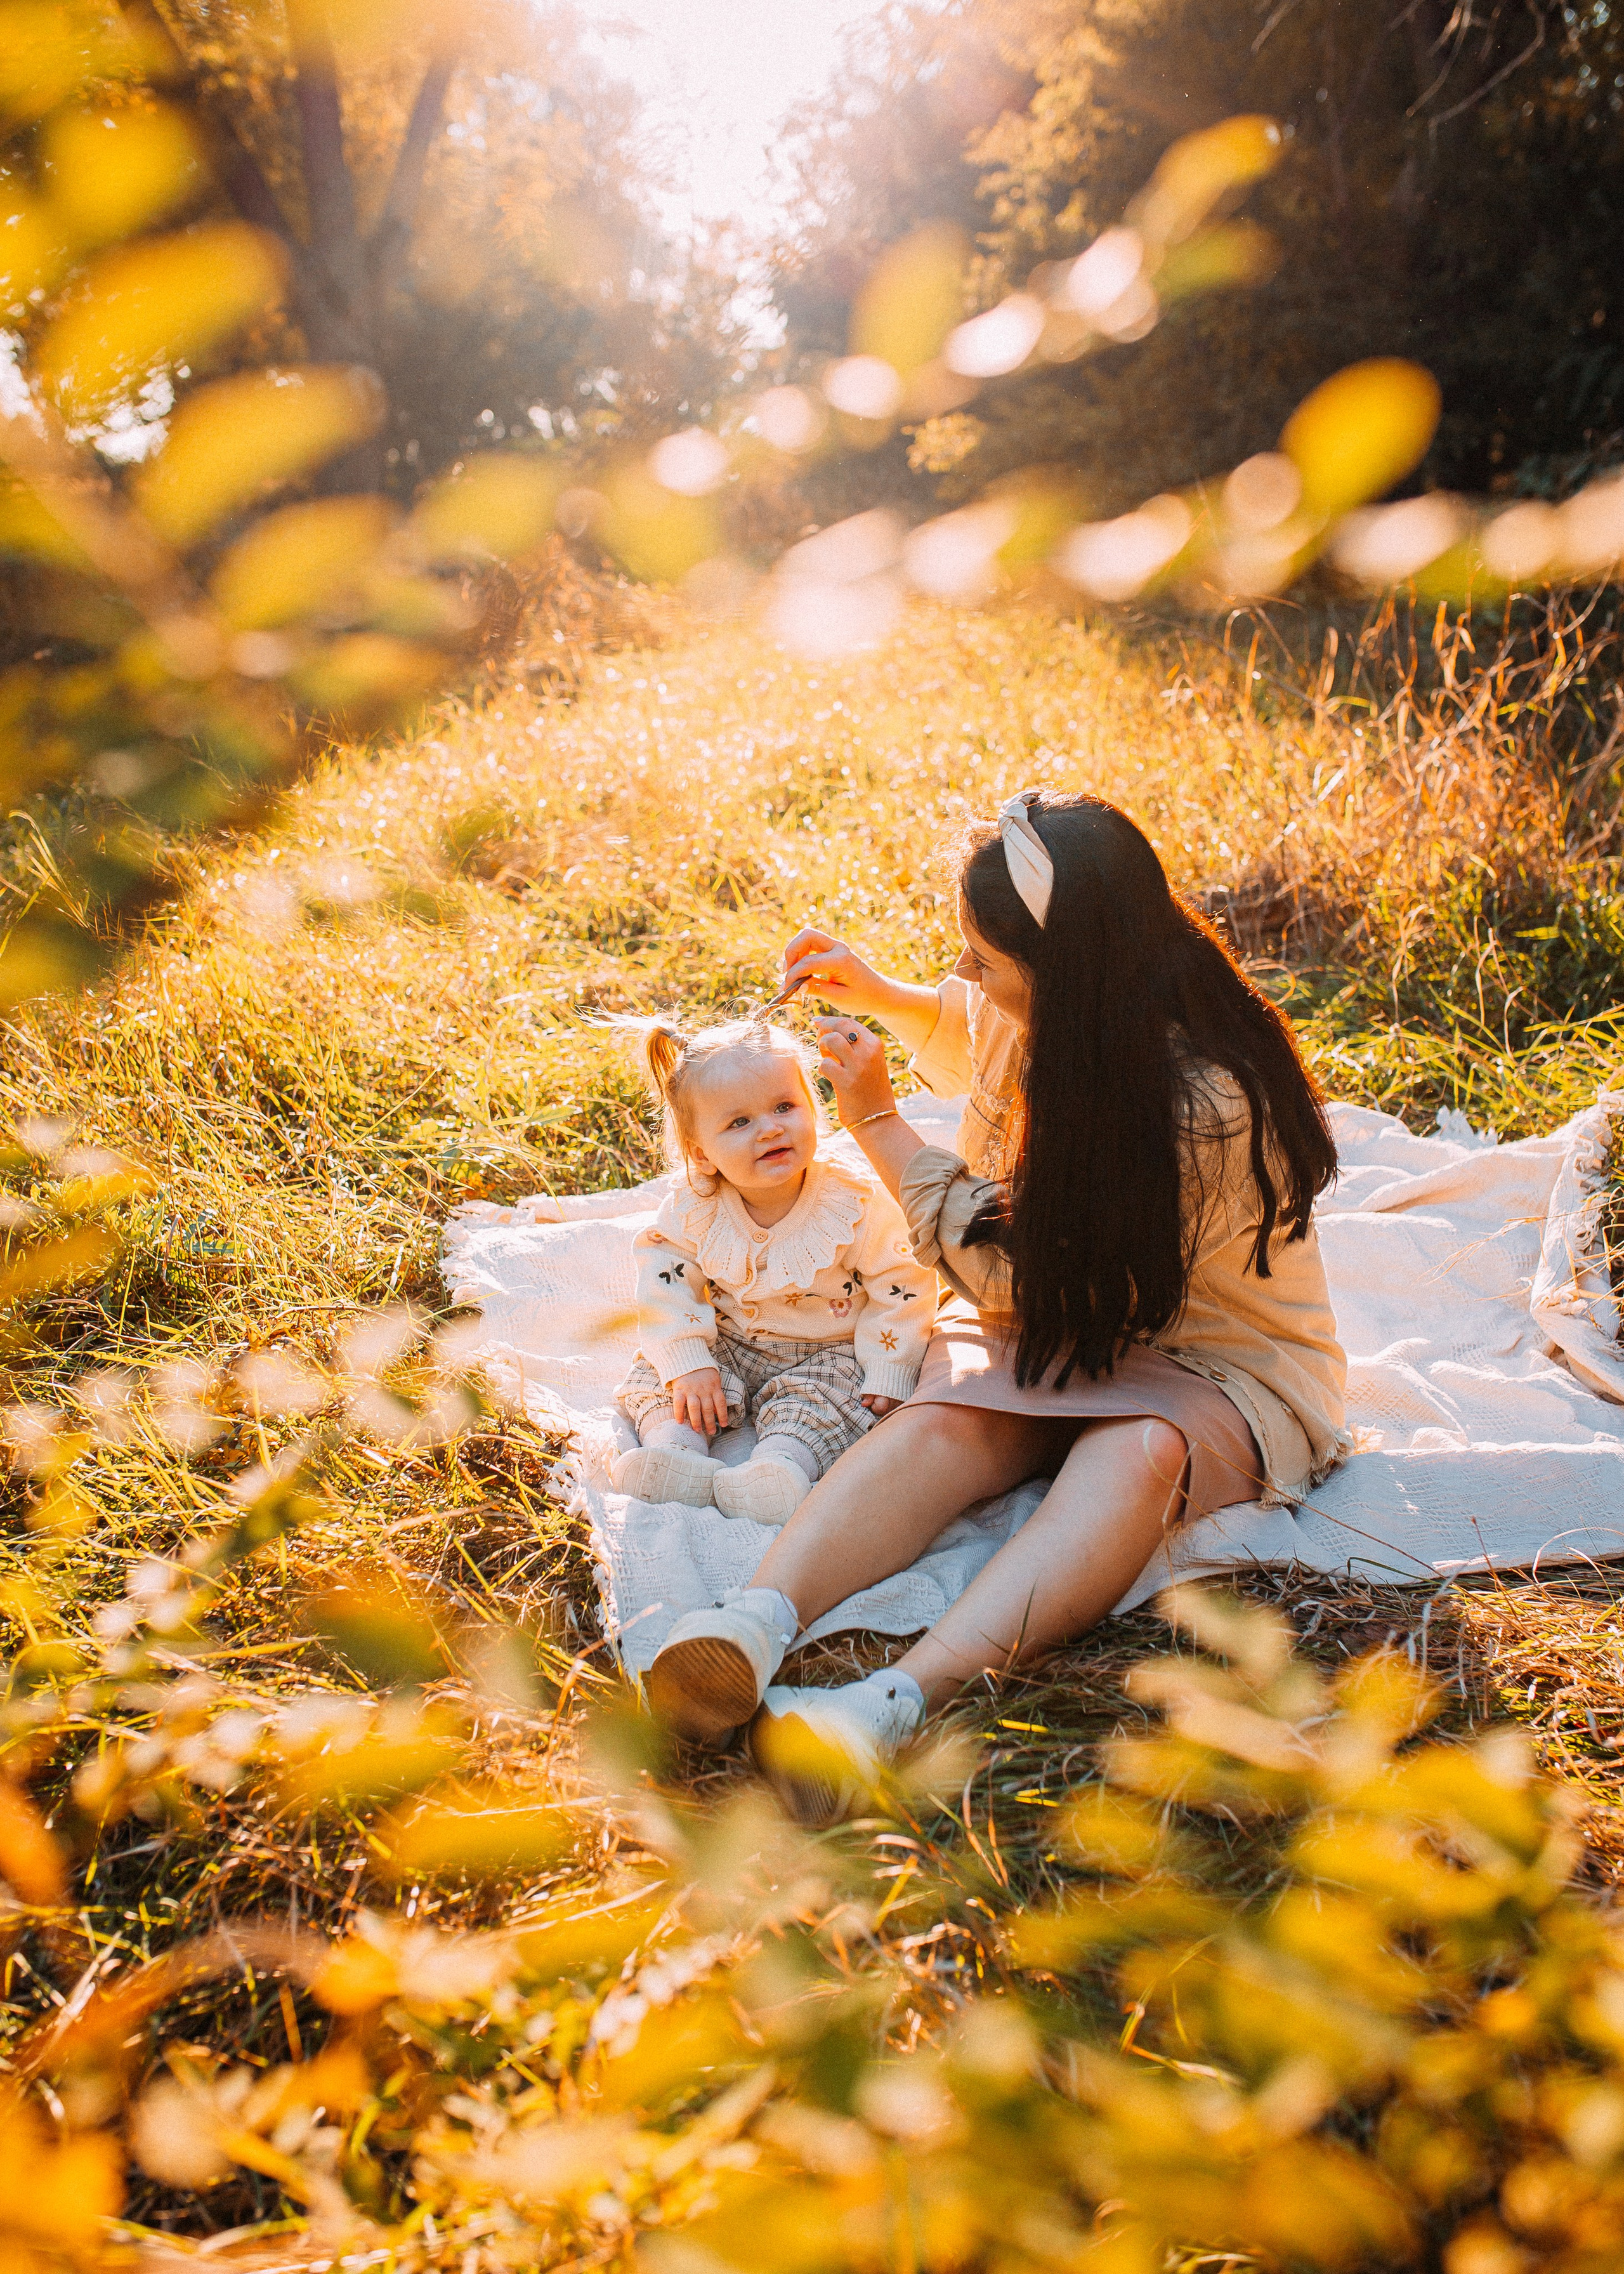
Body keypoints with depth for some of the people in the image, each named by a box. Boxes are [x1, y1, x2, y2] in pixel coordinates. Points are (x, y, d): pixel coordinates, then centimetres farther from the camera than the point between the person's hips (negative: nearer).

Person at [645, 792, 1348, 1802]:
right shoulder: (1037, 1013, -7)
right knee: (944, 1420, -27)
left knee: (1136, 1455, -39)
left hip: (1212, 1361, -5)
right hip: (1058, 1315, 6)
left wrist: (879, 1121, -16)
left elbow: (1020, 1271, -21)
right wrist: (883, 995, 4)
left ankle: (900, 1701, -58)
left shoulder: (1209, 1106, -29)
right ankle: (753, 1626, -51)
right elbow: (974, 1048, 23)